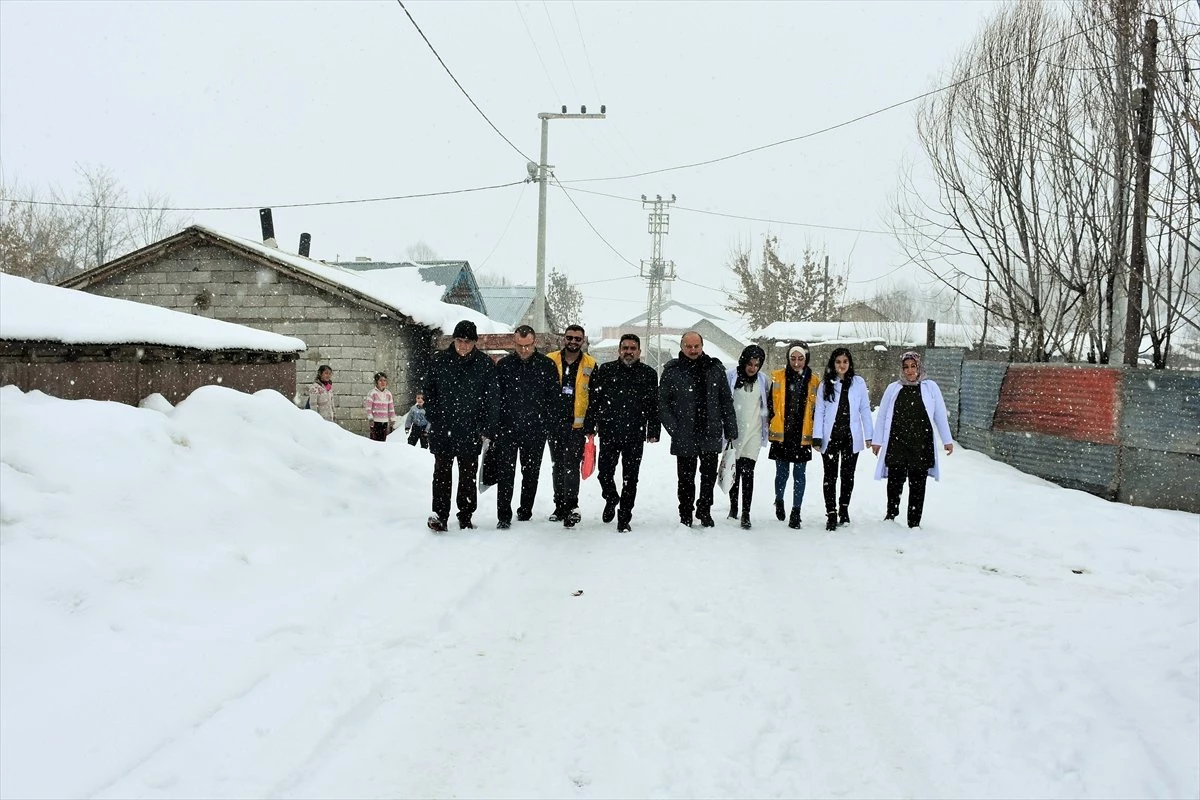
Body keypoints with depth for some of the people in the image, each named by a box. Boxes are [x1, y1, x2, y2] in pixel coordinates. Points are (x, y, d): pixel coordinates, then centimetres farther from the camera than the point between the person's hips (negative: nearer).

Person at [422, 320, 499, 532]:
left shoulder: (484, 364, 0)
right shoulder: (438, 361, 2)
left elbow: (491, 398, 2)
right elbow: (428, 391, 10)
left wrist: (486, 429, -3)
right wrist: (433, 418, 1)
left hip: (471, 431, 0)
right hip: (442, 429, 0)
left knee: (468, 475, 8)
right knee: (442, 472, -3)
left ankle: (465, 516, 17)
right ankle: (439, 515, -3)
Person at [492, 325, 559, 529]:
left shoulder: (547, 365, 0)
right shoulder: (503, 365, 2)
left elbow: (553, 397, 4)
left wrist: (544, 423, -2)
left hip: (535, 430, 1)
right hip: (507, 428, -1)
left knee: (531, 472, 12)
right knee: (505, 473, -6)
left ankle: (525, 511, 27)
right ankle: (504, 516, -4)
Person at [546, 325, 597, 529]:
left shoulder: (590, 365, 3)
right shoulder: (550, 361, 5)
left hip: (577, 423, -3)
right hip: (554, 422, 3)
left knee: (571, 466, -11)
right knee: (558, 465, 11)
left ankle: (571, 507, -10)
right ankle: (560, 506, 20)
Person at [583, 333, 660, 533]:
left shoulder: (648, 374, 6)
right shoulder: (605, 370, 5)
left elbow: (654, 405, 7)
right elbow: (594, 400, 6)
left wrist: (653, 431, 1)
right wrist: (590, 427, 1)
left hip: (635, 436, 0)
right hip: (608, 432, 0)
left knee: (630, 479, 4)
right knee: (604, 472, 0)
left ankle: (624, 518, 13)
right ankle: (611, 499, 32)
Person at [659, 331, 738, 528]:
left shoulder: (715, 369, 5)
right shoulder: (671, 371, -1)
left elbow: (726, 401, 8)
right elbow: (662, 403, 0)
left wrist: (730, 430, 4)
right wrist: (674, 428, -9)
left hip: (711, 435, 2)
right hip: (684, 436, -2)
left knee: (710, 475, 10)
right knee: (685, 478, 7)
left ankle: (704, 510, 28)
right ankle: (685, 516, 21)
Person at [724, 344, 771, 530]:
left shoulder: (762, 380, 3)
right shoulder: (731, 376, -5)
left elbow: (767, 406, 13)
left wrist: (766, 428, 11)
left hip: (753, 433, 0)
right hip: (733, 431, 0)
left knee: (748, 472, -7)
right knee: (734, 471, 10)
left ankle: (745, 514, -6)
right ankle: (733, 507, 25)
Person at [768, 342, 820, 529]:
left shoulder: (813, 381, 3)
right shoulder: (778, 377, 1)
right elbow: (771, 404, 5)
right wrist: (770, 428, 1)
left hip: (802, 436, 0)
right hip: (781, 434, 0)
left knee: (799, 474, 3)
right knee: (782, 472, 9)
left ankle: (796, 511, 10)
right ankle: (779, 500, 35)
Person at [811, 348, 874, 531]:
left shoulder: (858, 382, 3)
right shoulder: (826, 384, 3)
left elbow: (865, 409, 5)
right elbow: (819, 411, 2)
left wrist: (868, 435, 2)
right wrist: (817, 437, -4)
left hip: (851, 436, 0)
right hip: (830, 436, 0)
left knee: (848, 474, 9)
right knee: (830, 475, 1)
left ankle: (844, 509, 25)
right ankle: (831, 514, 4)